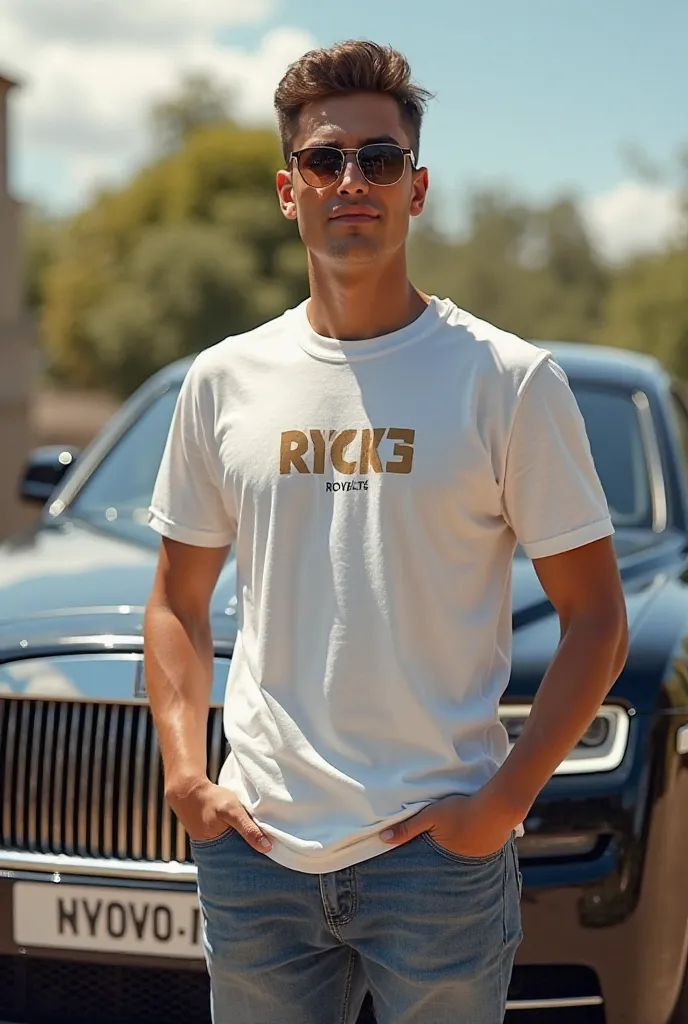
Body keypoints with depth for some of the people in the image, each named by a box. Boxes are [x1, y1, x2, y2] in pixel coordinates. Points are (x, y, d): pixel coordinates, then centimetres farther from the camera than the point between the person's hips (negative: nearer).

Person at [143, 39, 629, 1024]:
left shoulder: (509, 380, -4)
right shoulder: (226, 380, 6)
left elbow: (595, 619, -3)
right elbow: (178, 602, 12)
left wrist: (502, 803, -11)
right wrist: (186, 777, -1)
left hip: (439, 848, -3)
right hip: (255, 844, 3)